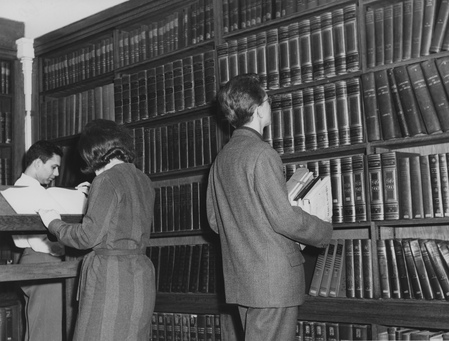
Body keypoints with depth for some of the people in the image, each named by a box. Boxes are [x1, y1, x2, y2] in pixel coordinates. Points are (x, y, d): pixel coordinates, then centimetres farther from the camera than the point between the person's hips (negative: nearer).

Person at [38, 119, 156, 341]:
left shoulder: (106, 180, -9)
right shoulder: (143, 181, 13)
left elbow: (89, 237, -12)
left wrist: (54, 224, 4)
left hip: (111, 277, -8)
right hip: (140, 275, 8)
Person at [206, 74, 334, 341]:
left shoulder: (222, 158, 11)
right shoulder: (262, 154, -15)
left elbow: (214, 220, 15)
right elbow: (284, 217, -18)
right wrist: (326, 232, -3)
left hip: (239, 278, 8)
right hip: (273, 279, -8)